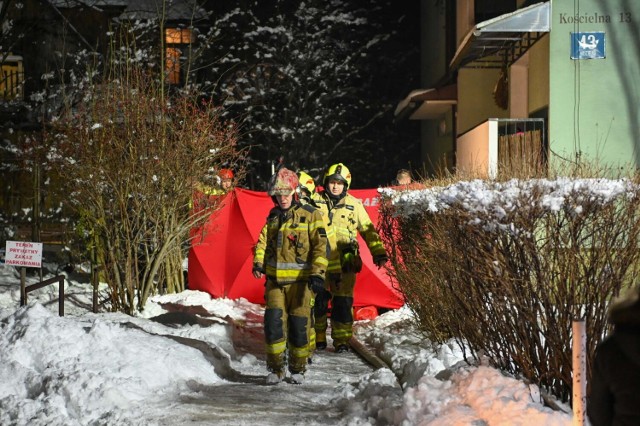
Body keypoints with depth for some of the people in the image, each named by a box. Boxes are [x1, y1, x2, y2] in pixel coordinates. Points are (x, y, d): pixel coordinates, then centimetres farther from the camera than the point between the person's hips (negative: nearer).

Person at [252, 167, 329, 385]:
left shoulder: (310, 215, -2)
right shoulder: (273, 216, 14)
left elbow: (321, 246, -7)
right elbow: (263, 240, 9)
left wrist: (318, 274, -17)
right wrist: (258, 262, -11)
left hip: (300, 280, -3)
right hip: (275, 280, 4)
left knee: (299, 325, 1)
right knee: (273, 322, -4)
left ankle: (298, 369, 16)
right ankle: (275, 368, 6)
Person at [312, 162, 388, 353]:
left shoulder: (354, 205, 6)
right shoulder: (316, 201, 4)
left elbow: (368, 230, 8)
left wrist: (379, 253, 0)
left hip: (344, 264, 0)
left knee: (343, 303, 0)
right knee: (318, 302, 3)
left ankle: (342, 340, 10)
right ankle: (317, 338, 18)